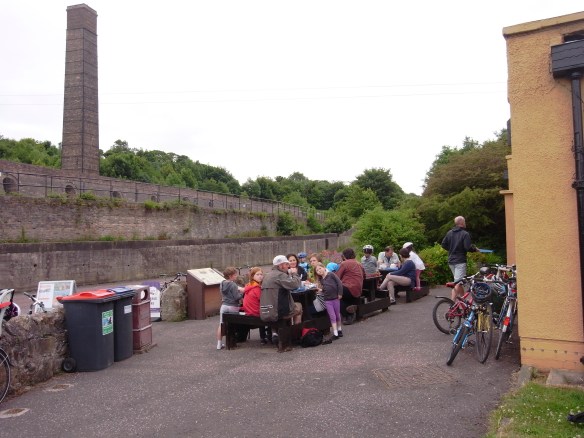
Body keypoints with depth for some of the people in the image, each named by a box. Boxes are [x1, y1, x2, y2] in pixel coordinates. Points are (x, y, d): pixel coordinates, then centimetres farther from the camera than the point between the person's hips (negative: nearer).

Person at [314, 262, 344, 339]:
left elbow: (339, 283, -10)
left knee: (337, 314, 10)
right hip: (327, 300, 4)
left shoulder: (331, 275, -7)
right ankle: (335, 333, 2)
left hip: (335, 298, -4)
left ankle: (339, 329, 29)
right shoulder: (321, 280, 10)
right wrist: (320, 290, -8)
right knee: (332, 316, 1)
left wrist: (340, 294, -12)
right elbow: (324, 289, 12)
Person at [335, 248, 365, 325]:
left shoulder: (344, 263, -3)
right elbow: (364, 276, 31)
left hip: (349, 289, -8)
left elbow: (337, 278, -7)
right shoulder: (359, 264, 18)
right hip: (358, 292, 8)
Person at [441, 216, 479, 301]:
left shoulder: (449, 232, 7)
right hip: (460, 261, -7)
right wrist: (475, 249, 1)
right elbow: (468, 247, -19)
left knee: (458, 281, 18)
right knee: (458, 283, -8)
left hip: (451, 261, 7)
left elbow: (443, 244, 8)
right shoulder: (465, 234, -12)